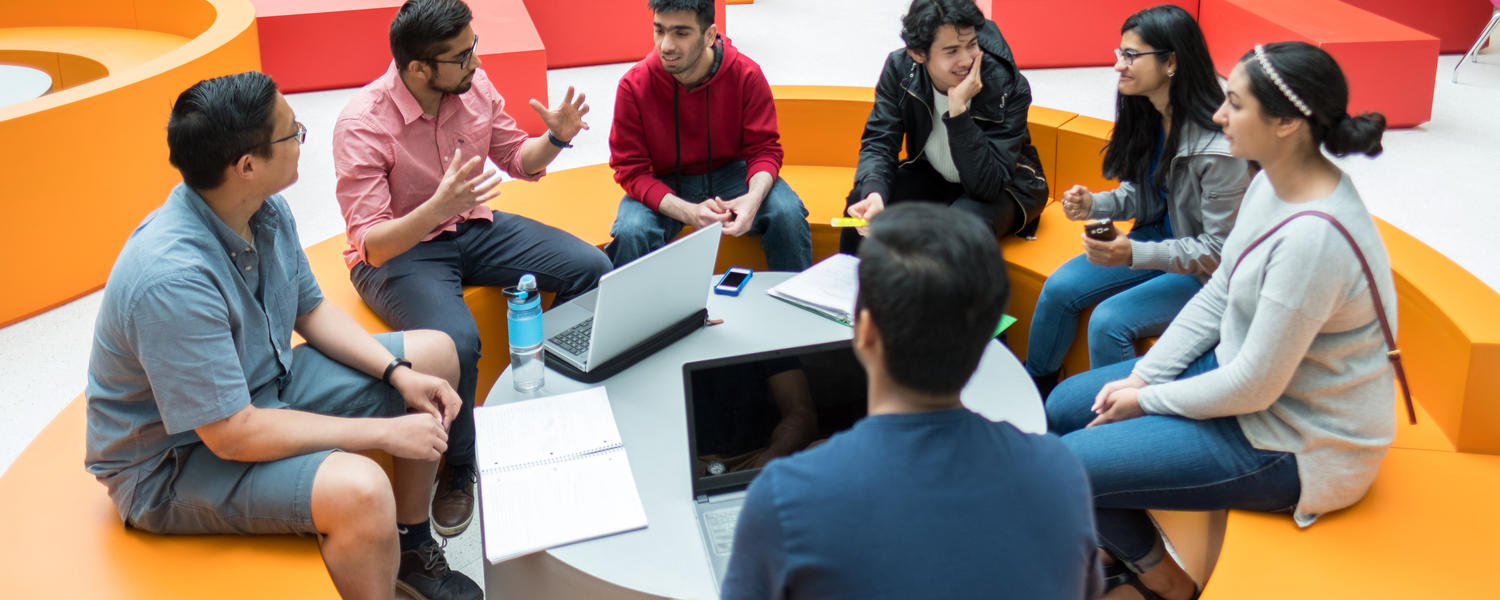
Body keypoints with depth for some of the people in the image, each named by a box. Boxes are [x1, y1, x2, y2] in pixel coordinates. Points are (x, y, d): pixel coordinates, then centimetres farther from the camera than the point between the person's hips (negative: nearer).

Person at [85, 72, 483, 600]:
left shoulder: (266, 211, -7)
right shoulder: (172, 278, -34)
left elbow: (312, 312, 9)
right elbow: (232, 435, -31)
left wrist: (399, 374, -5)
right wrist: (383, 432, -25)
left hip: (265, 386, 9)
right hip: (173, 464, -9)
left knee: (436, 354, 8)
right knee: (357, 489, -35)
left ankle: (411, 548, 19)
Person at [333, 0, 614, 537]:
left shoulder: (474, 87, -6)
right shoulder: (361, 126, -23)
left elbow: (517, 159, 10)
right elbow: (370, 245, -26)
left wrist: (556, 138, -12)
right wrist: (436, 209, -44)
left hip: (473, 228, 6)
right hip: (396, 251, -6)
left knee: (592, 268, -11)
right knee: (454, 340, -35)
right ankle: (456, 470, -6)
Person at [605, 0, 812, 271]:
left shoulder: (746, 74, -15)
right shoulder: (634, 85, -17)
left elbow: (764, 149, -8)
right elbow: (631, 170, -14)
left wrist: (754, 197, -32)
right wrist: (688, 212, -32)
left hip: (730, 173, 1)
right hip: (665, 185, -1)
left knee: (788, 213, -25)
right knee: (631, 231, -31)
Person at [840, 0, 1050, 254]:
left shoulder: (1009, 86, -27)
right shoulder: (900, 69, -16)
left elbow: (986, 185, -33)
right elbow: (878, 144, -16)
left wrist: (958, 109, -42)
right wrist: (874, 193, -38)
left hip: (1004, 186, -3)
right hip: (931, 176, 4)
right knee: (861, 201, -23)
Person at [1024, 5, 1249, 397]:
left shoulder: (1219, 148, -31)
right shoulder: (1149, 115, -5)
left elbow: (1219, 251, -26)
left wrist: (1134, 254, -35)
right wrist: (1095, 205, -12)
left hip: (1210, 272, -8)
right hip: (1163, 237, 8)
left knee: (1109, 321, -23)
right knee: (1060, 287, -3)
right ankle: (1033, 390, 18)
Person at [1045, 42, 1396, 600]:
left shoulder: (1313, 238, -33)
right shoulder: (1272, 183, -3)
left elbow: (1253, 388, -27)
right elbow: (1218, 296, 6)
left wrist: (1146, 401, -12)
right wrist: (1141, 375, -2)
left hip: (1294, 444, -9)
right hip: (1244, 373, 9)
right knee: (1065, 406, 11)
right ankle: (1126, 544, 29)